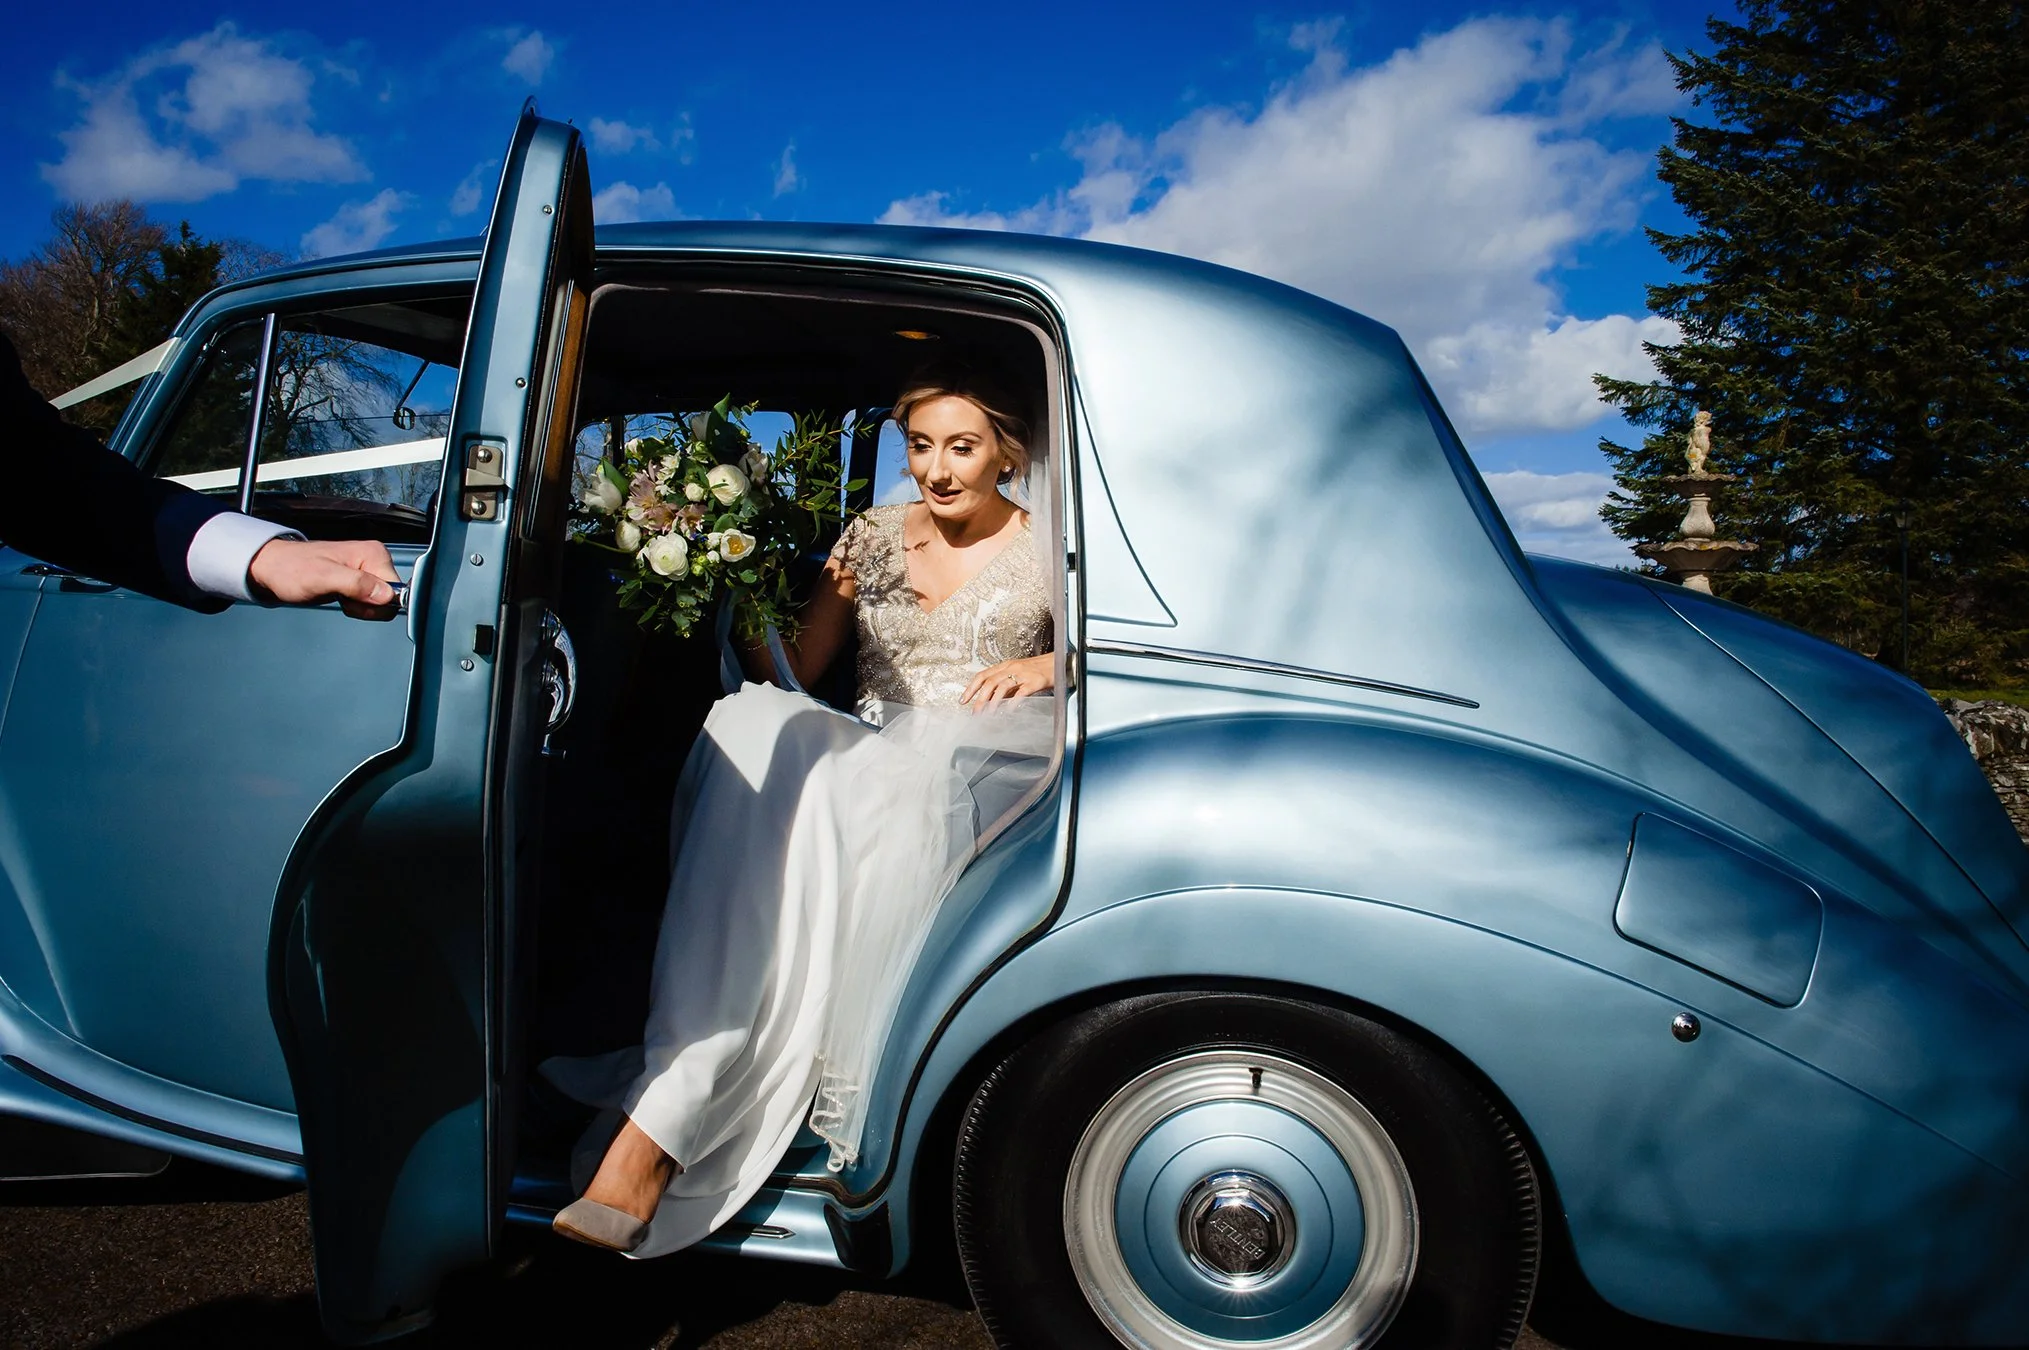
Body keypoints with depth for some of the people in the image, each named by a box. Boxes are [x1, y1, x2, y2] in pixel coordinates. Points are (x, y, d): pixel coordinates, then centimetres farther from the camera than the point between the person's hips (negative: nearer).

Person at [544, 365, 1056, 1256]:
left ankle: (666, 1119, -37)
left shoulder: (1046, 548, 8)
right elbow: (795, 671, 11)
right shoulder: (875, 533, 15)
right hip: (871, 760, 3)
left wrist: (1047, 665, -9)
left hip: (993, 761, -2)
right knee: (749, 725, -31)